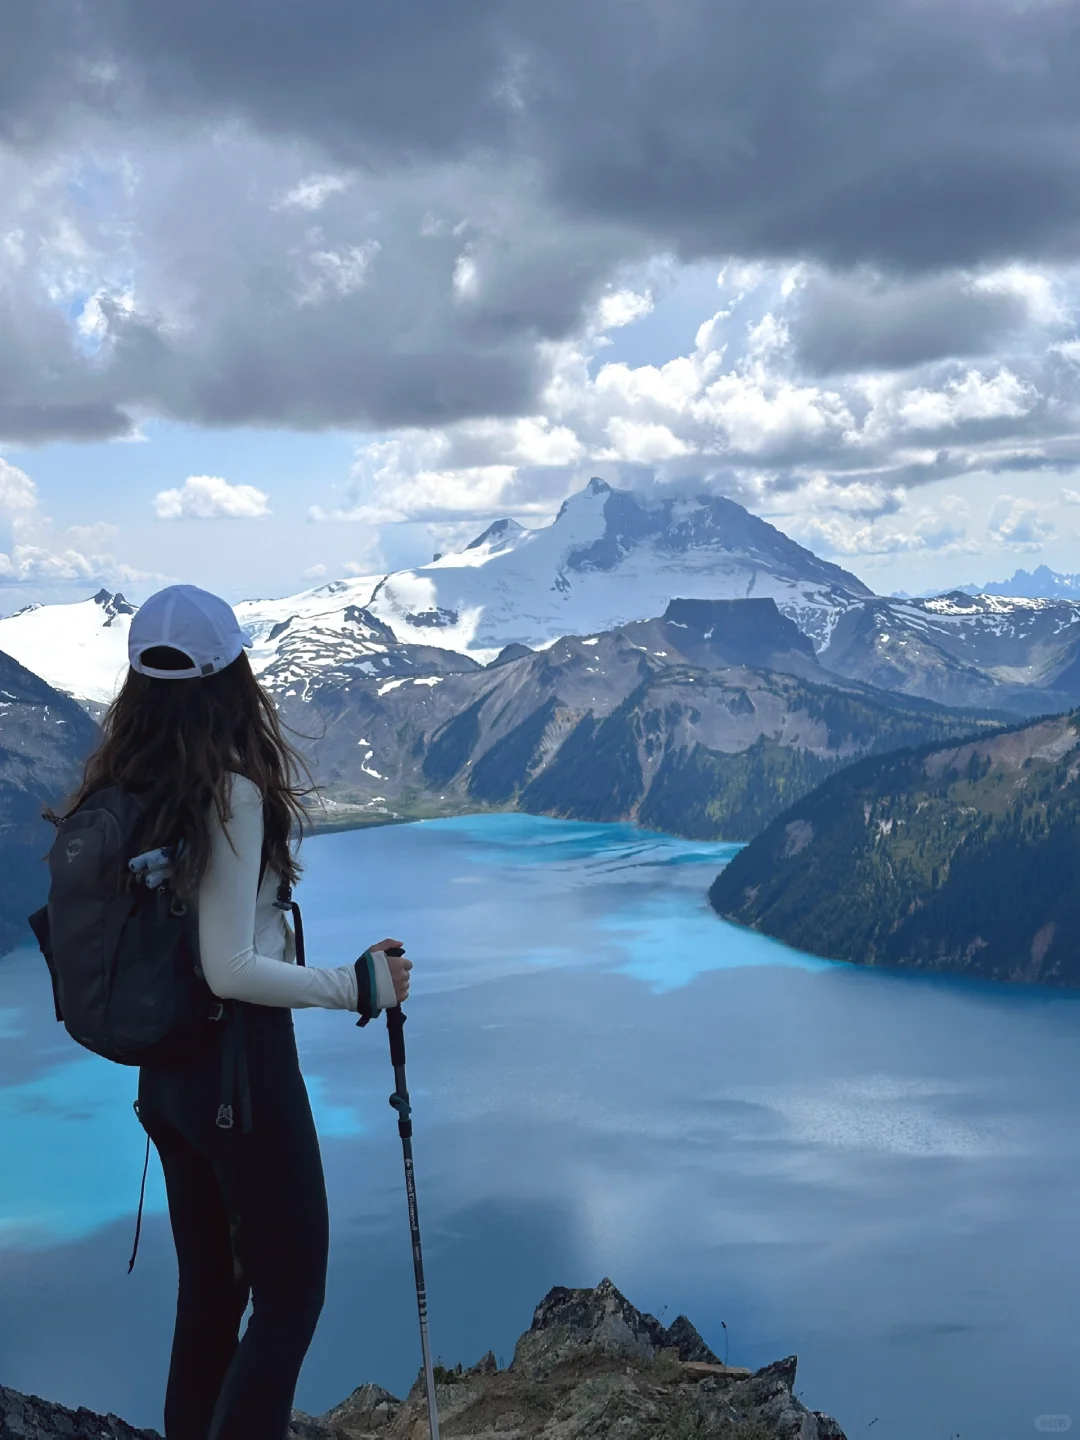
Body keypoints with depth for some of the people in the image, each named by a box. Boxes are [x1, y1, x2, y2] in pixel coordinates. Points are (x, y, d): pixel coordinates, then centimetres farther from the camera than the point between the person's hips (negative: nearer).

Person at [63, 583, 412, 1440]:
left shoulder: (120, 791, 2)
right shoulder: (234, 794, -19)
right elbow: (231, 970, -22)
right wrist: (359, 986, -15)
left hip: (163, 1070, 8)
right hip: (240, 1062, -8)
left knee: (208, 1289, 19)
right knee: (291, 1295, 5)